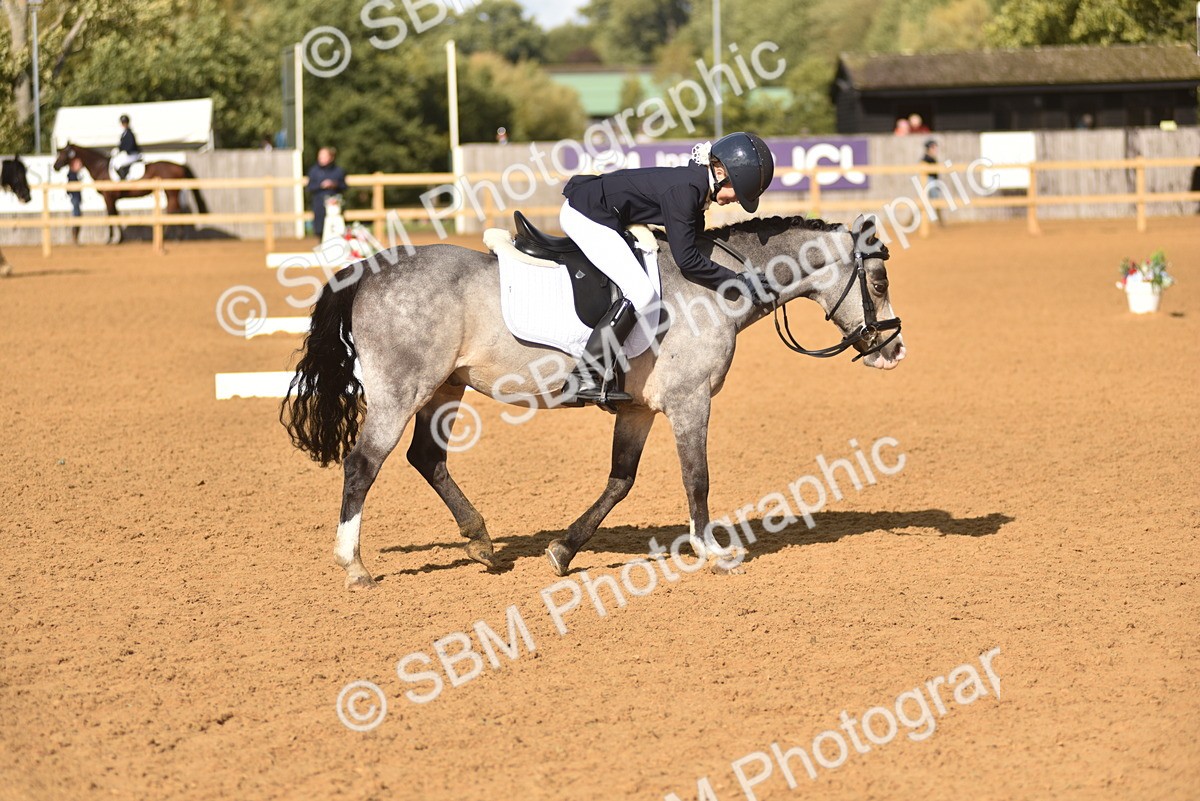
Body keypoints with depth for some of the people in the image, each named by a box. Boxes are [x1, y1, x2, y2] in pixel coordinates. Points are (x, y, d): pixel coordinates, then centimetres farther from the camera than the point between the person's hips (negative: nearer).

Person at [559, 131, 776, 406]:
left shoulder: (695, 186, 7)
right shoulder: (683, 189, -22)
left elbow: (693, 242, 18)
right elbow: (687, 259, -23)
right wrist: (735, 282, -17)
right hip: (586, 215, -11)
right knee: (641, 295, -18)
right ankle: (585, 379, -19)